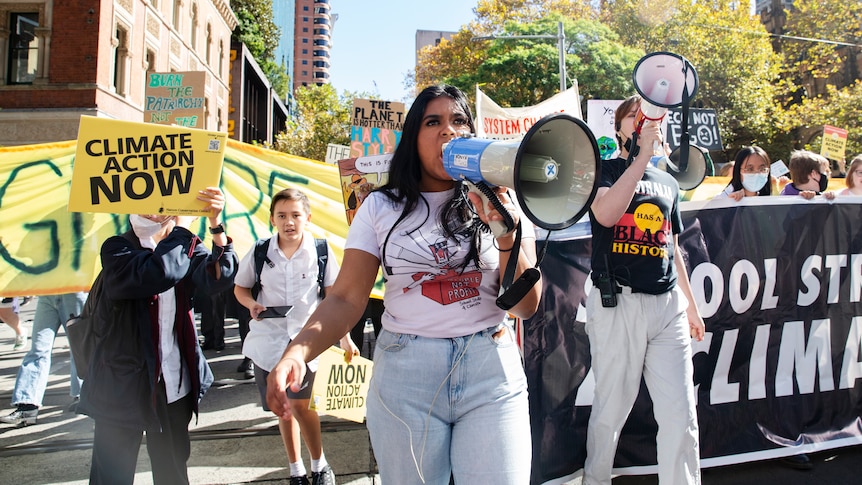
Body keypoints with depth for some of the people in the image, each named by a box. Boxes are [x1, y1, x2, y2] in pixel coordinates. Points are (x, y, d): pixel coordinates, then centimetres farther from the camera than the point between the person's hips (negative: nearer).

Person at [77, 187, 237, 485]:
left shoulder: (184, 247, 5)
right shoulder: (117, 249, -8)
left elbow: (219, 278, -16)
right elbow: (157, 274, -29)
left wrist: (215, 223, -27)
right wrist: (183, 225, -19)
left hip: (175, 385, 4)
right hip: (123, 383, -4)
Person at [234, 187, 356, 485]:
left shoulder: (320, 251, -6)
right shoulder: (259, 253, -2)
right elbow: (240, 287, 12)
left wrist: (344, 337, 4)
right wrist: (251, 304, -9)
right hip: (269, 340, 3)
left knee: (299, 403, -15)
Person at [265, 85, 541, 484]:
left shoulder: (500, 203, 3)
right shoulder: (381, 207, 3)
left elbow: (526, 305, -2)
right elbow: (346, 299, -3)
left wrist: (507, 234, -18)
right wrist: (297, 353, -21)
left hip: (491, 375, 0)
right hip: (404, 375, 0)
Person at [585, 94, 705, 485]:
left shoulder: (669, 183, 19)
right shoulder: (605, 170, 3)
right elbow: (606, 214, -20)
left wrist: (690, 305, 23)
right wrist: (643, 154, -19)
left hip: (668, 305, 5)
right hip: (617, 303, -5)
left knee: (681, 416, 2)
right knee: (611, 411, 3)